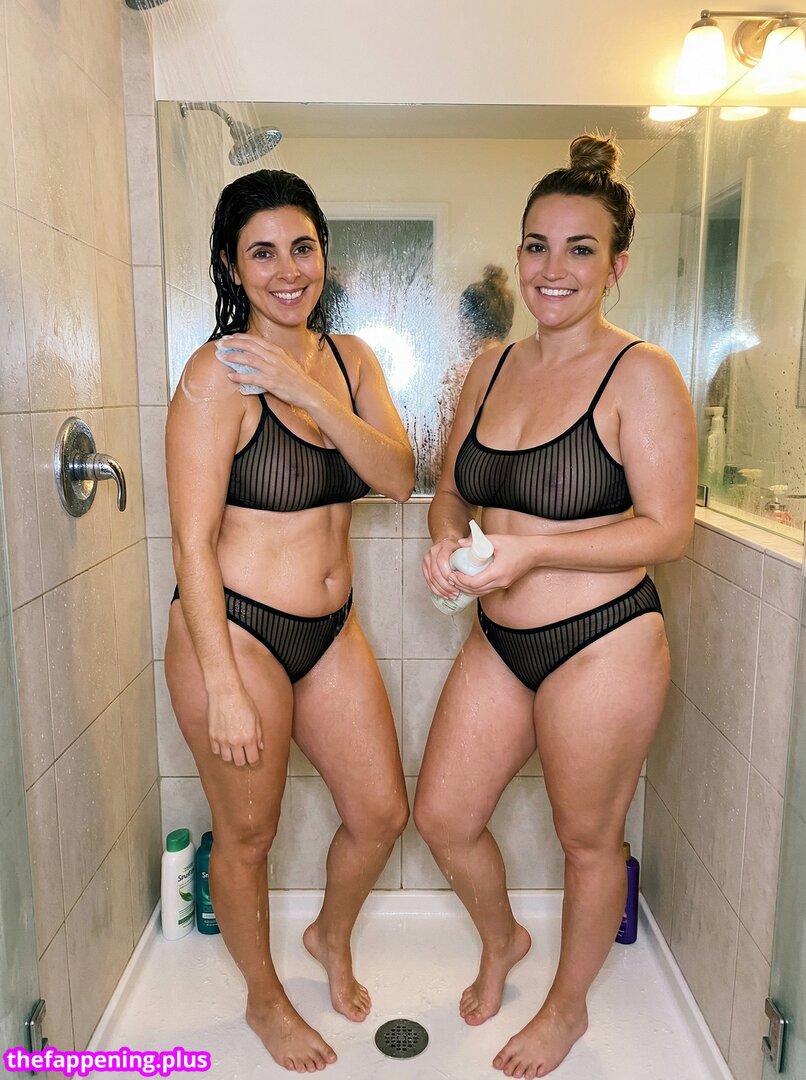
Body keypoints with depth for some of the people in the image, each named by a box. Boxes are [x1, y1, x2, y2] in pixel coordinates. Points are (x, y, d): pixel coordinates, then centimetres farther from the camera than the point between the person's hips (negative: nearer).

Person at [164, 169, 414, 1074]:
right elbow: (192, 540, -16)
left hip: (330, 631, 6)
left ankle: (331, 937, 49)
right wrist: (223, 686, -18)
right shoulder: (218, 372, -14)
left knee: (382, 814, 16)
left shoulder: (349, 358, 5)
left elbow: (399, 479, -7)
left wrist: (311, 394, -20)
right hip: (235, 631, -6)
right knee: (247, 835, 13)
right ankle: (265, 998, 43)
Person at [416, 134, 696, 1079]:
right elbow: (451, 493, 13)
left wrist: (529, 549, -24)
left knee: (587, 841, 14)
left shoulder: (641, 375, -12)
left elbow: (668, 529, -16)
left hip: (603, 647, -6)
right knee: (442, 816, 14)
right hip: (499, 642, 6)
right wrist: (446, 543, -9)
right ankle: (502, 939, 47)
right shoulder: (491, 369, 7)